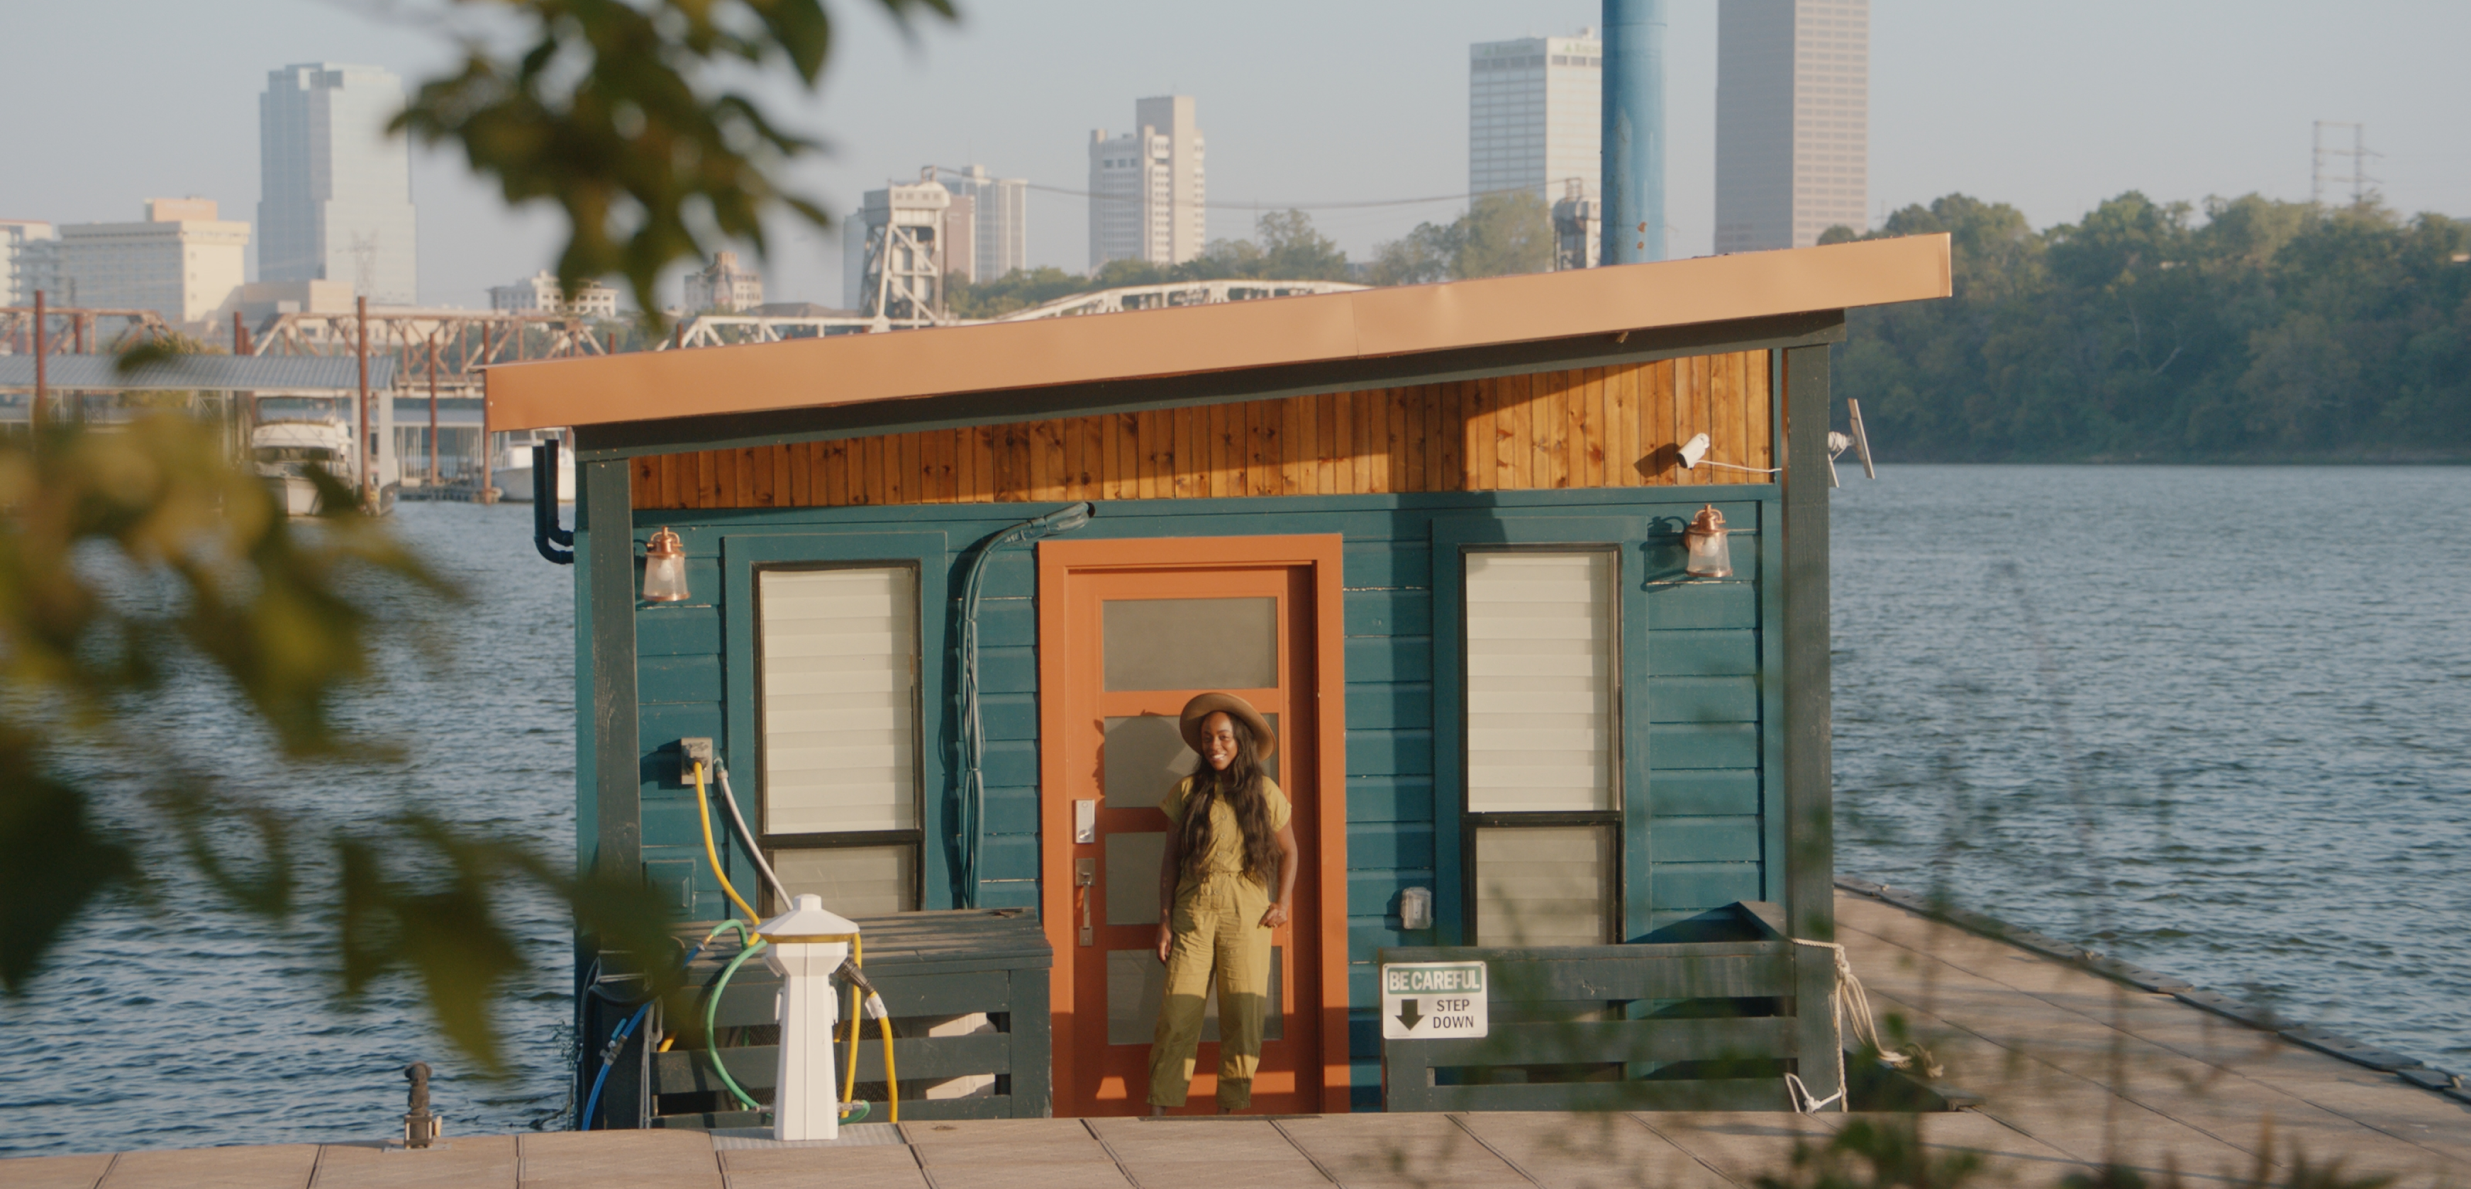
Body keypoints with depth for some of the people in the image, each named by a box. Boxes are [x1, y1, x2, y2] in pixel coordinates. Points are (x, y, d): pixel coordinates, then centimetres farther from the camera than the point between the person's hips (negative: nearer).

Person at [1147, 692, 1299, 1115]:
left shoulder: (1264, 793, 7)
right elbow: (1170, 861, 9)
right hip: (1193, 910, 0)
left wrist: (1283, 903, 4)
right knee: (1178, 1012, -7)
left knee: (1242, 1014, -5)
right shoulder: (1188, 791, 7)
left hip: (1246, 913, 0)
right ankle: (1159, 1109, -5)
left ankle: (1230, 1109, 3)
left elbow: (1288, 852, 18)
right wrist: (1165, 921, 3)